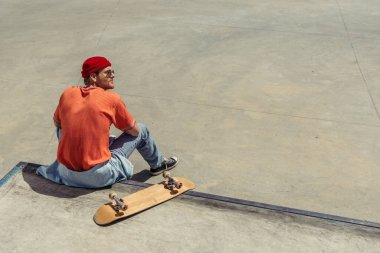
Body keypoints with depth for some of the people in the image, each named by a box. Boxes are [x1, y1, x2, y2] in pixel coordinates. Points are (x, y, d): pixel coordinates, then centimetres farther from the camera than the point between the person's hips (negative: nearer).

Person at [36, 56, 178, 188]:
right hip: (98, 177, -4)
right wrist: (120, 123, 21)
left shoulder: (67, 93, 1)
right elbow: (134, 131, 2)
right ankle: (158, 164, 37)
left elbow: (57, 123, 19)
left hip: (66, 172, 5)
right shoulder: (112, 98, -11)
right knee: (141, 130, 10)